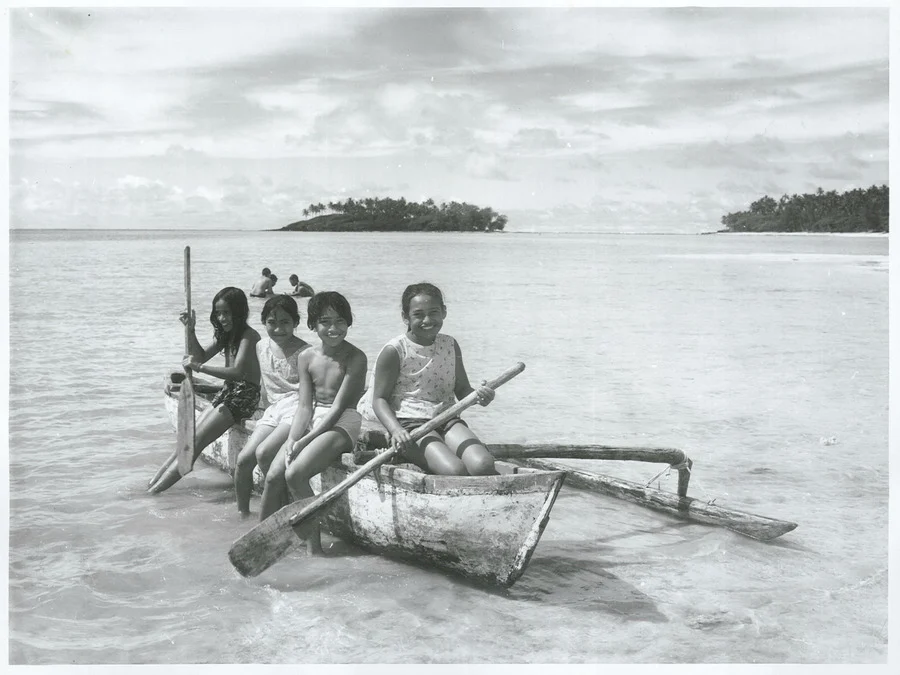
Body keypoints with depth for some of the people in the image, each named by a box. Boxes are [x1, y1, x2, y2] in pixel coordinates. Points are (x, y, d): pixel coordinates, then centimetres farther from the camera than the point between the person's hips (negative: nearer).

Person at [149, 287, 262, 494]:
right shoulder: (226, 334, 14)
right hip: (228, 392, 9)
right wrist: (191, 331, 3)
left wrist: (199, 367, -28)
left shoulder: (249, 335, -15)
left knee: (196, 440, -13)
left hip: (245, 395, -9)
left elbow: (237, 371, -26)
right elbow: (202, 356, 17)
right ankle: (155, 481, 0)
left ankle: (159, 486, -11)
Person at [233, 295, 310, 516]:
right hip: (273, 409, 7)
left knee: (263, 453, -25)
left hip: (297, 408, -7)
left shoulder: (302, 352, -12)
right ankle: (242, 513, 8)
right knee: (243, 459, -8)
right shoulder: (262, 347, 9)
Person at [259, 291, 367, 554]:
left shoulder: (355, 358, -11)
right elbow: (305, 406, 3)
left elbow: (338, 406, -15)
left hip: (341, 424, -6)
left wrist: (304, 441, -19)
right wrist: (292, 440, -15)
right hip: (311, 422, 6)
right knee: (273, 476, -12)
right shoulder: (307, 357, 7)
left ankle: (313, 546, -15)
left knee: (294, 474, -26)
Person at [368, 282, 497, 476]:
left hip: (447, 420, 5)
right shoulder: (394, 351, -4)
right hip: (410, 424, -4)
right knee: (455, 471, -29)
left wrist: (478, 395, -8)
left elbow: (462, 389, 17)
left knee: (484, 465, -24)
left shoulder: (450, 345, 12)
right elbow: (380, 399, -3)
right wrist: (396, 430, -21)